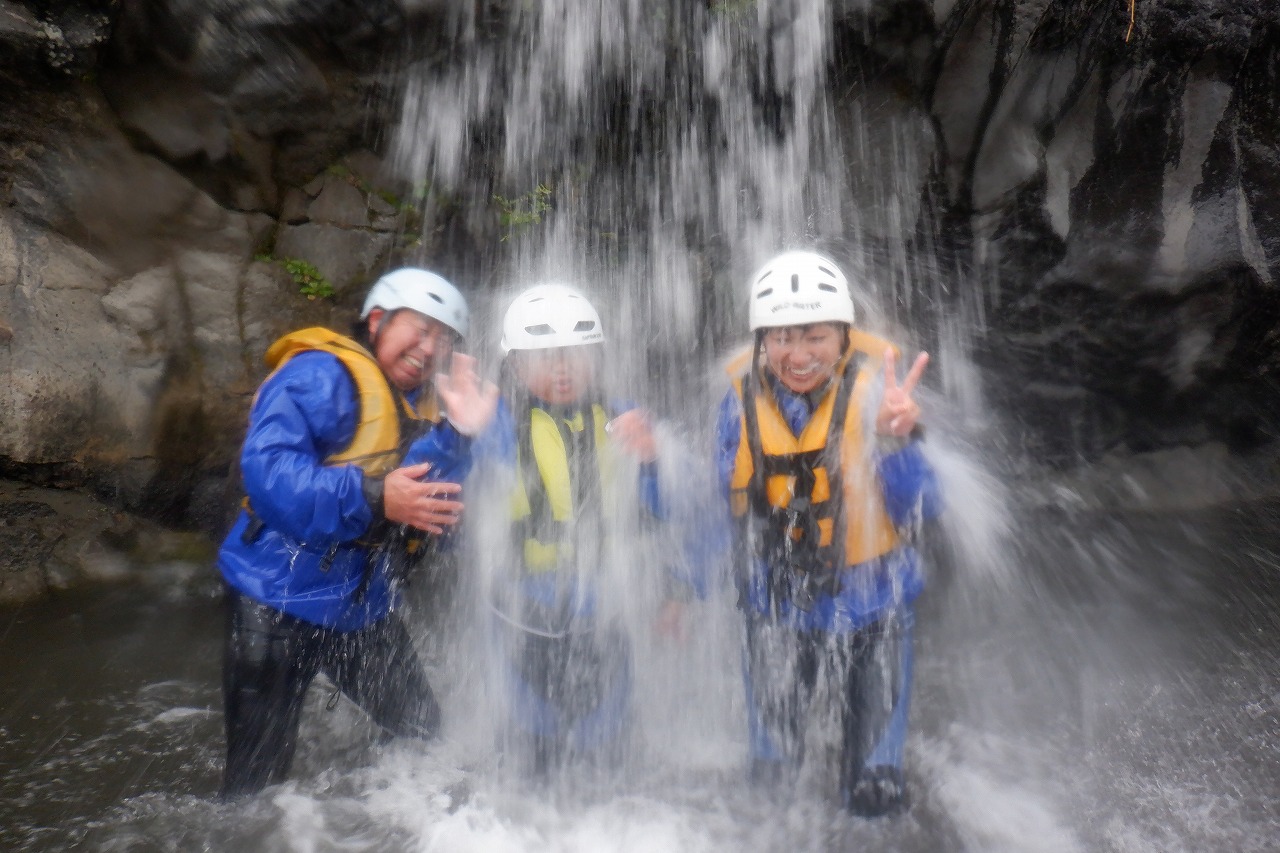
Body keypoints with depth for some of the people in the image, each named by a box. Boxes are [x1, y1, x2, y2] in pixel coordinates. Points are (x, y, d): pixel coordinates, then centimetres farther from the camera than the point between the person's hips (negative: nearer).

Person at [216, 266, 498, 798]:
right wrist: (371, 498, -35)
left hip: (364, 608, 7)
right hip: (279, 601, -7)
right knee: (258, 780, 5)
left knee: (425, 739, 16)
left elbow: (434, 512, -2)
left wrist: (459, 435, -16)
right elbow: (266, 467, -27)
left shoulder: (423, 408, 9)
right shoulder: (319, 375, -13)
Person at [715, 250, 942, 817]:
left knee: (874, 792, 13)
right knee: (769, 772, 22)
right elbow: (720, 508, 0)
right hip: (774, 611, 2)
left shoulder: (875, 389, -18)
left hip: (870, 609, -1)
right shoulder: (742, 398, -12)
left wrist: (896, 440, -37)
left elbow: (918, 512, -21)